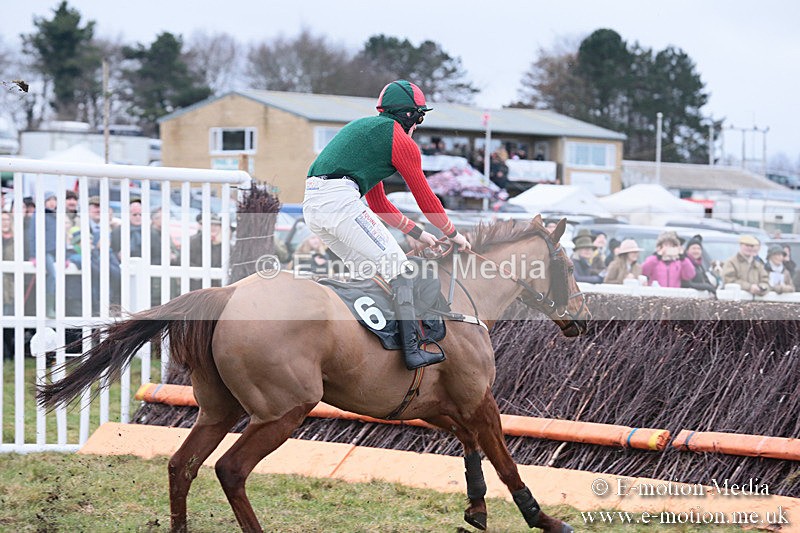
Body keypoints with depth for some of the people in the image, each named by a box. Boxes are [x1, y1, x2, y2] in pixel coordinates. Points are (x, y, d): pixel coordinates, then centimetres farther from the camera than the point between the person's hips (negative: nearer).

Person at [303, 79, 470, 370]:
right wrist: (454, 234, 23)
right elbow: (425, 196, 9)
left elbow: (377, 201, 35)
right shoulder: (401, 140, 5)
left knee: (365, 269, 22)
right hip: (341, 199, -9)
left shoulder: (366, 128, 32)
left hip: (311, 204, 9)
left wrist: (417, 232, 37)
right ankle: (412, 351, -12)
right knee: (400, 270, -5)